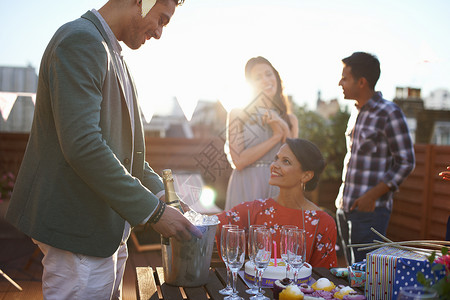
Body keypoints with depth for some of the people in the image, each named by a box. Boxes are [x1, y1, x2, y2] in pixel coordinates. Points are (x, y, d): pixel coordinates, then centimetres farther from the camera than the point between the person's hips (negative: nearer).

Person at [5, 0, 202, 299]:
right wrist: (153, 210, -21)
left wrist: (159, 191, 11)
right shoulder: (80, 42, -18)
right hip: (79, 227, -10)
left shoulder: (108, 51, 14)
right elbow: (82, 145, -27)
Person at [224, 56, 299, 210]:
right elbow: (239, 161, -9)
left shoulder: (290, 119, 12)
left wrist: (285, 130, -8)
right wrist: (276, 137, -8)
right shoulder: (238, 114, 2)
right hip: (246, 188, -3)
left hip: (277, 189, 3)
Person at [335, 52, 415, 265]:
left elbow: (406, 163, -12)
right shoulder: (356, 112, 12)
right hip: (345, 207, 8)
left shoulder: (389, 113, -12)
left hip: (370, 209, -8)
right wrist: (342, 196, 15)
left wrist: (372, 195, -18)